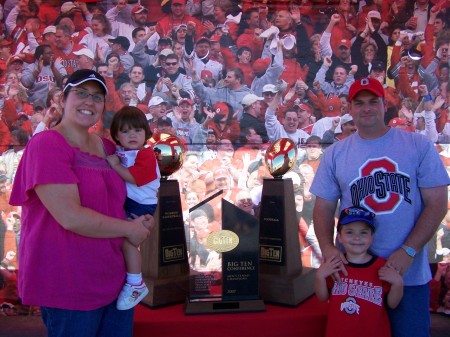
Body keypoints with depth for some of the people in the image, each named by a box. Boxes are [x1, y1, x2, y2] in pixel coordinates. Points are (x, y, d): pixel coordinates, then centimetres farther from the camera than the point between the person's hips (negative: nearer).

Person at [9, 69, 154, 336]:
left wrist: (143, 219, 2)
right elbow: (71, 217, -23)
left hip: (115, 276, 7)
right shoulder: (47, 145, -14)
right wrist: (130, 228, -13)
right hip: (68, 287, -7)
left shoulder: (107, 147, 9)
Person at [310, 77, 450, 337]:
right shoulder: (335, 154, 3)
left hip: (410, 273, -1)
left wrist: (408, 251, -13)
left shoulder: (419, 146, -2)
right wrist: (327, 247, -12)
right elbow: (324, 206, 4)